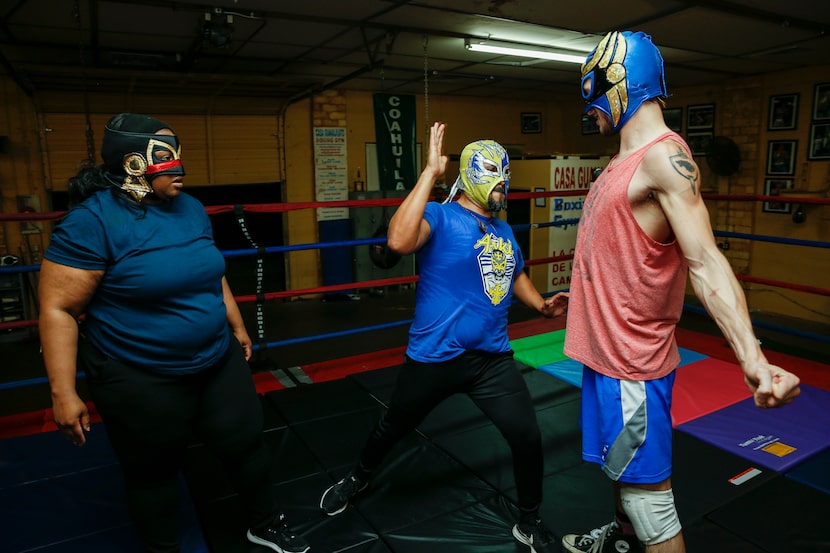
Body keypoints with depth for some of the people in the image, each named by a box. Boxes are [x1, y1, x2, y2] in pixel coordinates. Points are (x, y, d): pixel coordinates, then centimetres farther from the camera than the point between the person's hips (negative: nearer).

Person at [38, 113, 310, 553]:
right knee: (154, 472, 15)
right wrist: (63, 392, -16)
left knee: (247, 444, 16)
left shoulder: (190, 208, 3)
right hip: (140, 380, -6)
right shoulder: (91, 221, -17)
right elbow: (58, 310, -15)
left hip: (219, 361, 6)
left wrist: (237, 327, 19)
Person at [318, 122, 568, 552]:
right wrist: (430, 172, -30)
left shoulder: (503, 231, 10)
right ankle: (357, 478, 50)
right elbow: (399, 241, -34)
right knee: (394, 427, 17)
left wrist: (540, 304, 9)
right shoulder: (440, 216, -13)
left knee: (528, 438, 5)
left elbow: (515, 275, 27)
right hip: (435, 357, -5)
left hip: (493, 359, 5)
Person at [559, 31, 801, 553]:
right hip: (606, 351, 10)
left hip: (632, 364, -10)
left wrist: (752, 357, -40)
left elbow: (705, 262, -28)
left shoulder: (664, 157, -18)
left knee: (649, 498, 5)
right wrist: (578, 294, 34)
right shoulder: (625, 160, 10)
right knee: (620, 470, 29)